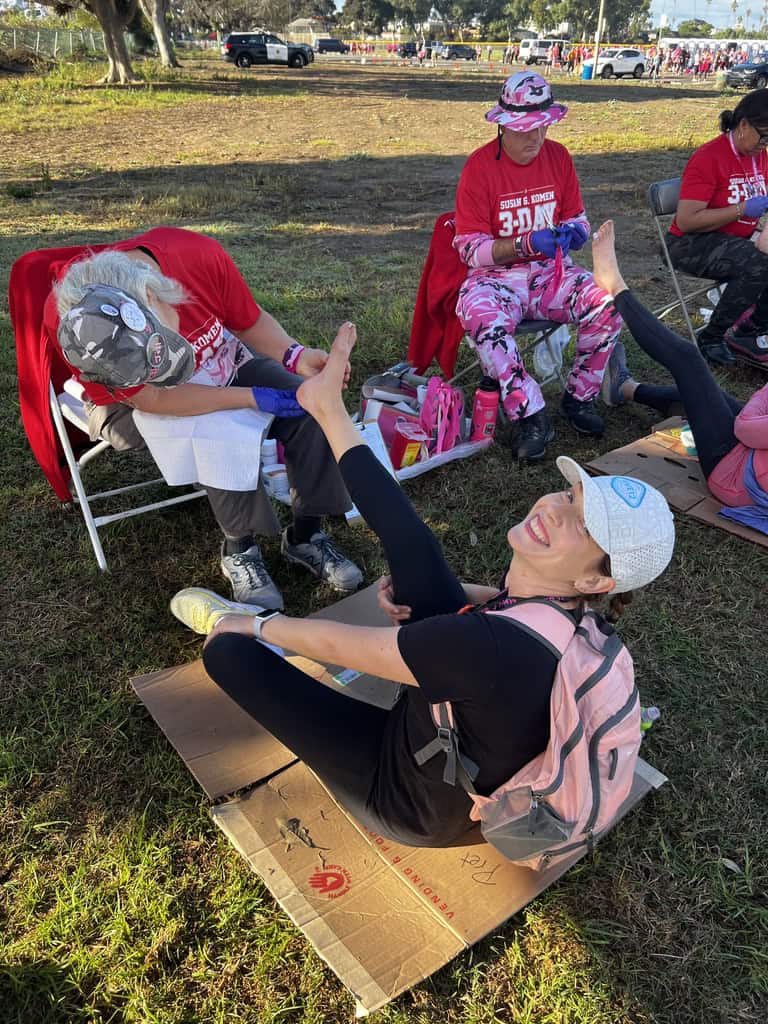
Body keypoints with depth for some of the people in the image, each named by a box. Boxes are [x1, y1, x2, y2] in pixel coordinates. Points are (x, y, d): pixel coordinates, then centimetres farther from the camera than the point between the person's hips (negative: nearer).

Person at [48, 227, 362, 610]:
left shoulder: (199, 256, -29)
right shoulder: (66, 321, -33)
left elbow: (251, 321, -11)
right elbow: (153, 399, -29)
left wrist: (295, 356, -30)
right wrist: (254, 398, -31)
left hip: (223, 361, 3)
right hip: (132, 405, -3)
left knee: (307, 406, -17)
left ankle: (305, 536, -6)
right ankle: (238, 547, -13)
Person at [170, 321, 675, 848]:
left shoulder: (494, 646, -43)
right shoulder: (564, 605, -17)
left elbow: (338, 645, -29)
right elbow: (508, 606, 9)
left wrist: (259, 624, -9)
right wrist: (412, 591, -8)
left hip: (411, 808, -6)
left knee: (228, 649, -3)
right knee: (406, 536, -5)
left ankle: (224, 617, 38)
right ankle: (329, 408, 18)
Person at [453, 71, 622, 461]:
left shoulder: (558, 156, 6)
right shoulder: (479, 166, -7)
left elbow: (576, 217, 16)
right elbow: (470, 249, -10)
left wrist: (574, 231, -10)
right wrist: (525, 244, -24)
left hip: (551, 272, 4)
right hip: (496, 276, -3)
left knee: (609, 301, -23)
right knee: (481, 316, -38)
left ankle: (579, 397, -1)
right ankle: (530, 416, -26)